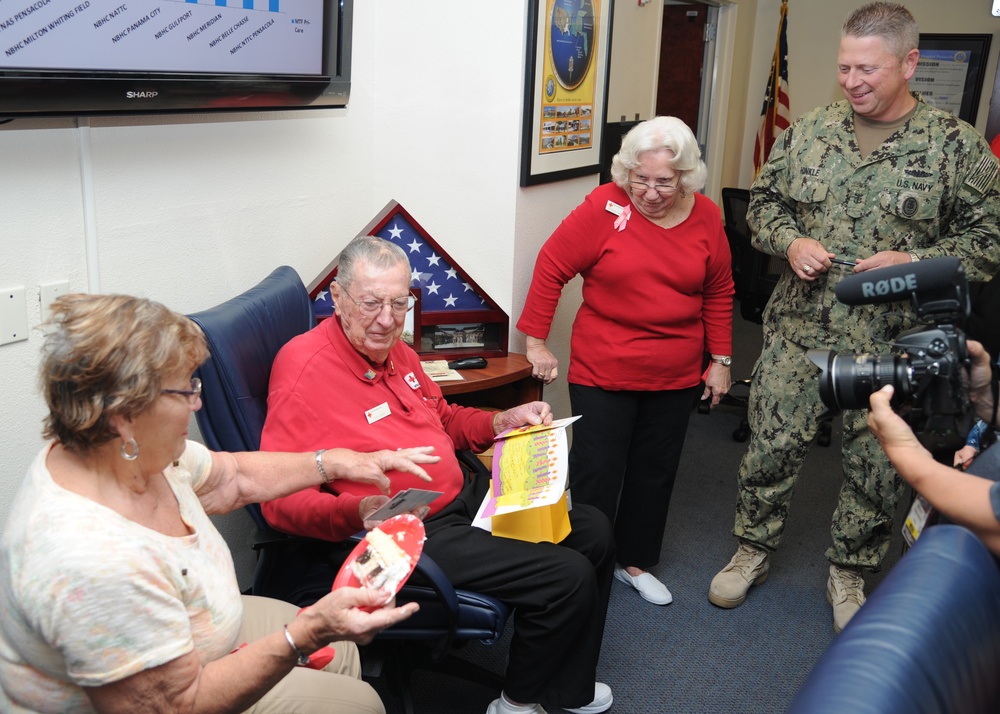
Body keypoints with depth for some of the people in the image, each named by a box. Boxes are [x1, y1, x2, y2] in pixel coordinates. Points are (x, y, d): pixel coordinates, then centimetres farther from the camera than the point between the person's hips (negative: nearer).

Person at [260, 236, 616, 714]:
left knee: (592, 531, 12)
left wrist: (503, 422, 6)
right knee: (569, 577, -15)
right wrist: (358, 512, -40)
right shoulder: (304, 369, -21)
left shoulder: (394, 350, 7)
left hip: (465, 497, 10)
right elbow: (281, 500, -23)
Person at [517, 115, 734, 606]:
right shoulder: (605, 207, -13)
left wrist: (720, 359, 10)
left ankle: (636, 562, 33)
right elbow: (551, 266, -8)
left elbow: (718, 292, 10)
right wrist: (536, 341, -7)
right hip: (601, 373, -4)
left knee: (655, 472, 15)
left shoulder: (706, 218, 0)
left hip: (676, 378, 4)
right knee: (596, 473, 0)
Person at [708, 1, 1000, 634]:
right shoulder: (808, 133, 3)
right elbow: (763, 202, 12)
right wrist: (790, 242, -8)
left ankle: (850, 574, 33)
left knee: (876, 466, 11)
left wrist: (915, 262, -18)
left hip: (893, 344, -1)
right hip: (799, 331, 2)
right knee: (771, 445, 8)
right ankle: (753, 552, 31)